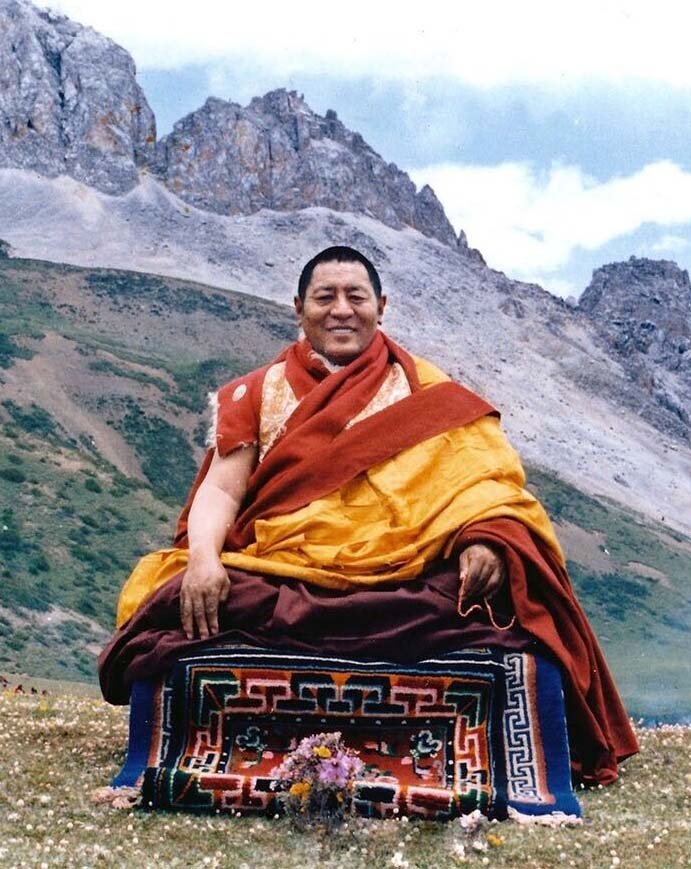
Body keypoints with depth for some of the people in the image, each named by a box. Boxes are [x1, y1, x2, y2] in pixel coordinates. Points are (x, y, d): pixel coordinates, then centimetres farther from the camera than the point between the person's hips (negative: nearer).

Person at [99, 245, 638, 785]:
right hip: (273, 578, 1)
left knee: (496, 604, -31)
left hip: (404, 581, 0)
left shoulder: (423, 389, 16)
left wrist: (483, 540, -19)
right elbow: (221, 488, 7)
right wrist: (203, 557, -15)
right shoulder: (259, 392, 17)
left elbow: (482, 476, 4)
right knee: (184, 602, -28)